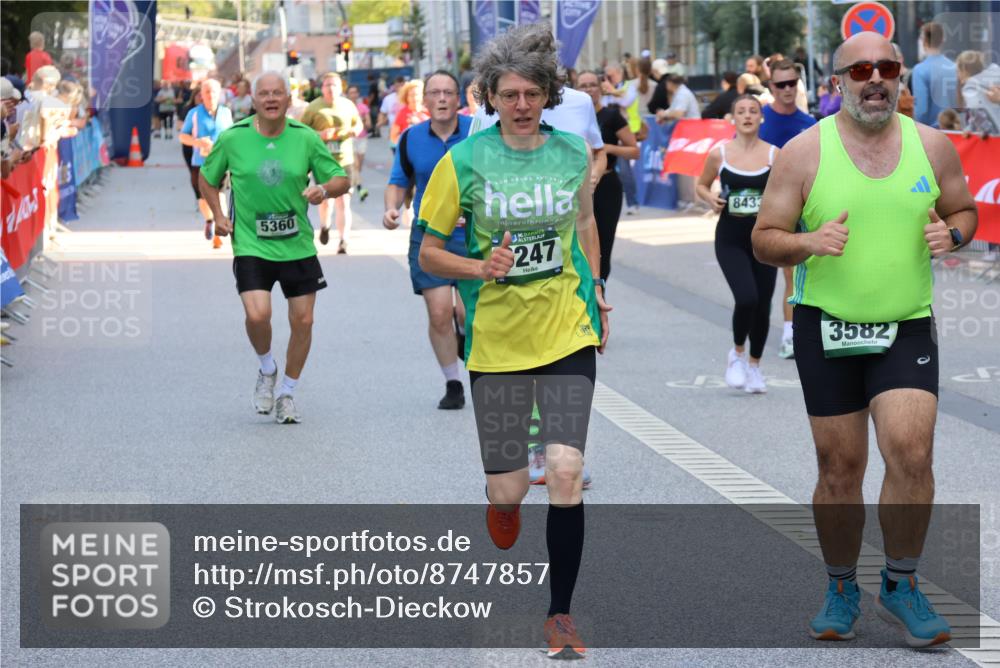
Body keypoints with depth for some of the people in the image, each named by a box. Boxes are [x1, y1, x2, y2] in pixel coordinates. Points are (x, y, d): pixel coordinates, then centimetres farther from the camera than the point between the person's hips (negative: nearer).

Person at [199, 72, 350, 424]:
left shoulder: (306, 138, -2)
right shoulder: (232, 138, -3)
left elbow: (342, 180, 4)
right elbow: (207, 177, 15)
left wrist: (324, 189, -18)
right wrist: (218, 215, 3)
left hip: (298, 246, 2)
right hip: (251, 246, -2)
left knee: (302, 321, 3)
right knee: (257, 315, -19)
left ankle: (287, 393, 24)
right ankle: (267, 369, 13)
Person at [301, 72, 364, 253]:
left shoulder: (348, 105, 3)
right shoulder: (314, 107, -6)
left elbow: (359, 124, 20)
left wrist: (355, 130, -4)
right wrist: (319, 135, -20)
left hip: (344, 160, 1)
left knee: (343, 201, -10)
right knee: (324, 198, 13)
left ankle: (343, 242, -10)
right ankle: (324, 226, 46)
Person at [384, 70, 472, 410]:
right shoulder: (410, 139, 2)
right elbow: (398, 182, 13)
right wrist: (391, 208, -7)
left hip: (473, 235, -2)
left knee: (468, 312, -12)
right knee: (439, 313, -5)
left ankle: (466, 337, 27)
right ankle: (453, 385, 11)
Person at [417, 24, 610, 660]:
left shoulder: (574, 153, 1)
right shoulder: (465, 161, -6)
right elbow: (428, 252, 0)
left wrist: (594, 289, 16)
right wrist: (480, 268, -17)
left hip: (568, 333, 1)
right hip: (497, 339, -1)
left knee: (566, 471, -13)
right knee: (506, 491, 3)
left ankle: (561, 615, 0)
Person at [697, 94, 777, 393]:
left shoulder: (774, 154, -1)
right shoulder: (719, 154, -1)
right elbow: (702, 185, 13)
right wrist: (711, 198, -7)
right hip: (730, 239, -1)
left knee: (762, 304, 6)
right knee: (746, 298, -19)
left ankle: (754, 365, 28)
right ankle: (737, 353, 9)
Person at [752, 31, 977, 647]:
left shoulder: (933, 146, 2)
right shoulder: (804, 152, -4)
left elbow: (966, 210, 16)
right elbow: (764, 239, 0)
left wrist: (952, 233, -7)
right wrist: (807, 243, -20)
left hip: (908, 326, 1)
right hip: (827, 326, -1)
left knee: (911, 452, -15)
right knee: (840, 467, 4)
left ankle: (901, 586, 3)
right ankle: (842, 590, 23)